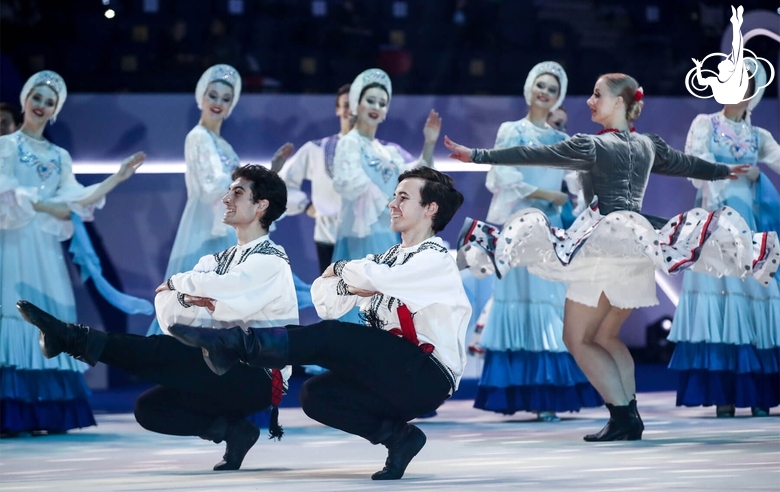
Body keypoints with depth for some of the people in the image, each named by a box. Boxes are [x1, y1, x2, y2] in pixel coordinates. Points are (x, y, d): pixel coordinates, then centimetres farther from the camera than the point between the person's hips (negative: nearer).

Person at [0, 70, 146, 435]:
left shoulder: (59, 157, 19)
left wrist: (118, 178, 10)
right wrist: (44, 206, -16)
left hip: (45, 247, 6)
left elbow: (74, 202, 11)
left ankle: (48, 412, -1)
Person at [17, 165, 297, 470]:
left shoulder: (271, 260, -7)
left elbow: (217, 290, -26)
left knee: (160, 352, -23)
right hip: (226, 377, 8)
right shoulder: (219, 260, 17)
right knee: (149, 408, -9)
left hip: (258, 379, -8)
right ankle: (231, 429, -12)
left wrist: (176, 284, -6)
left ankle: (69, 337, -20)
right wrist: (188, 299, -18)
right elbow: (167, 312, 5)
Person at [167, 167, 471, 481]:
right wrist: (353, 286, -11)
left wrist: (340, 269, -4)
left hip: (428, 379, -8)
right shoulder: (388, 258, 18)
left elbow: (376, 278, -25)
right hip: (391, 377, 8)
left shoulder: (435, 260, -6)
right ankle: (397, 436, -11)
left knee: (329, 337, -24)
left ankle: (236, 345, -21)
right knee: (316, 395, -14)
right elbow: (327, 305, 10)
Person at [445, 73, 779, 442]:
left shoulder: (591, 147, -7)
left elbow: (532, 155, -10)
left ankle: (622, 416, -10)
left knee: (578, 339, -1)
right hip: (637, 242, 7)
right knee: (606, 336, 18)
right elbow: (687, 164, 30)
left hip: (604, 243, -7)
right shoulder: (648, 146, 14)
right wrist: (724, 172, 50)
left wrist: (478, 156, -9)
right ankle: (630, 415, 7)